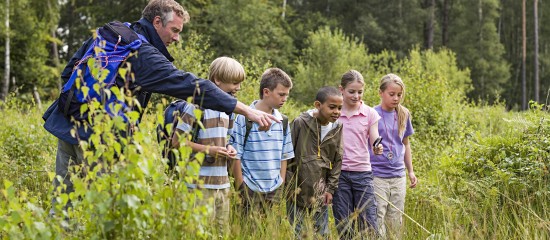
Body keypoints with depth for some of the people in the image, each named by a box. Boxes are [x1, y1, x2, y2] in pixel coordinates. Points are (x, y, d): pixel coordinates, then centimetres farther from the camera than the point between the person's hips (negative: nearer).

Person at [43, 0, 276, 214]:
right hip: (95, 136, -8)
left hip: (65, 124, 8)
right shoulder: (144, 55, -13)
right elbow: (191, 85, -21)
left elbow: (69, 71, 21)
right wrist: (246, 110, -24)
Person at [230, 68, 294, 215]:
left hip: (275, 191, 5)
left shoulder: (283, 121, 9)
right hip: (251, 190, -5)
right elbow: (236, 156, -7)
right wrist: (240, 188, -7)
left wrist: (281, 184, 9)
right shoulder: (244, 118, -8)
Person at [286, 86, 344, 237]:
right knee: (298, 234, 1)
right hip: (297, 193, -4)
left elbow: (337, 160, 10)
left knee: (322, 234, 9)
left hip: (320, 195, 4)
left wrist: (331, 189, 5)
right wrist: (291, 186, -7)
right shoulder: (300, 123, -11)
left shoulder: (337, 128, 3)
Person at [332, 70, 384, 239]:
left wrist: (378, 148, -26)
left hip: (362, 174, 0)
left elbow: (374, 143, -3)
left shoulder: (370, 114, 2)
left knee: (368, 225, -4)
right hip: (339, 174, 0)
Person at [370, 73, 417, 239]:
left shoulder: (404, 115, 7)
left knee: (396, 221, 10)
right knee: (377, 221, -4)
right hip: (377, 176, -5)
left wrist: (411, 171, 18)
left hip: (398, 177, 5)